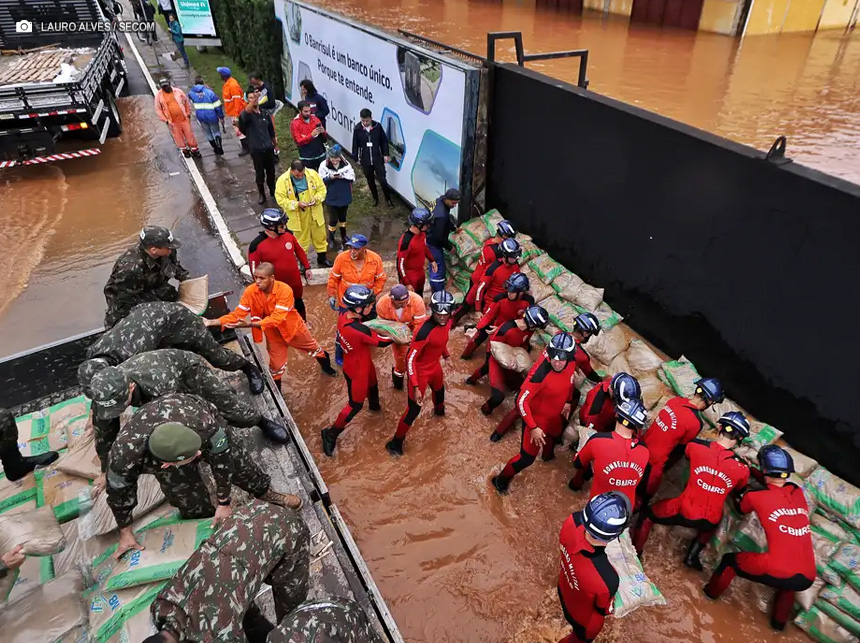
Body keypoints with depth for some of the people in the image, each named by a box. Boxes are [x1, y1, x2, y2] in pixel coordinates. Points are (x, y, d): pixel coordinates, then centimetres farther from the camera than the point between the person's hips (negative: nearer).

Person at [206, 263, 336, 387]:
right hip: (273, 333, 2)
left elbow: (276, 318, -41)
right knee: (276, 365, 13)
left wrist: (250, 324, -52)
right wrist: (213, 322, -38)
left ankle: (326, 366, 55)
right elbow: (237, 314, -22)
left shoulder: (285, 290, -36)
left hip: (292, 327, -1)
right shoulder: (250, 291, -24)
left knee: (312, 347, 24)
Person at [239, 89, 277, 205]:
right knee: (259, 173, 6)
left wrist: (274, 144, 21)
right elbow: (245, 113, -35)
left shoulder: (264, 113, 6)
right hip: (256, 149, -3)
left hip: (268, 148, 3)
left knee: (271, 171, 15)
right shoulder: (247, 115, -9)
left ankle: (273, 191, 34)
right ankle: (262, 194, 23)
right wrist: (253, 100, -51)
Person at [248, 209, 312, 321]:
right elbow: (254, 269, -16)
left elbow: (299, 251, 5)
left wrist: (307, 268, 11)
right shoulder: (257, 245, -26)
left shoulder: (288, 234, -13)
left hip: (295, 281, 4)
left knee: (299, 303, 27)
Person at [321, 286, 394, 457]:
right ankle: (331, 434, 28)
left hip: (363, 363, 8)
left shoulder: (344, 314, -18)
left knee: (372, 385, 35)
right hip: (357, 370, -8)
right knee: (355, 405, 12)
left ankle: (374, 405, 67)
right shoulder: (359, 330, -40)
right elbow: (382, 342, -24)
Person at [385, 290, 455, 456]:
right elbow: (410, 359, -30)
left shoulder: (447, 322, -13)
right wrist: (415, 387, -30)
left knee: (439, 390, 34)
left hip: (435, 365, 8)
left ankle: (438, 410, 70)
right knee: (414, 409, -2)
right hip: (420, 370, -8)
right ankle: (396, 442, 16)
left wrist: (446, 355, 15)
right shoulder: (425, 331, -37)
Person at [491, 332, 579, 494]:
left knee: (554, 436, 35)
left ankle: (547, 453, 71)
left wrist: (568, 401, 8)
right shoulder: (540, 373, -40)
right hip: (536, 417, -7)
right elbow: (521, 402, -32)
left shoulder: (572, 364, -21)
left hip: (555, 414, 7)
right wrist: (533, 428, -31)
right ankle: (501, 480, 24)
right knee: (527, 457, -3)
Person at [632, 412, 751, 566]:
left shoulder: (696, 446, -14)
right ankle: (692, 556, 30)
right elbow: (738, 494, 10)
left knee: (647, 515, 23)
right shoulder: (742, 468, -11)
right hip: (710, 522, 2)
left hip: (684, 511, -2)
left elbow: (685, 452, 12)